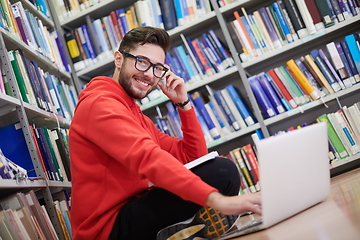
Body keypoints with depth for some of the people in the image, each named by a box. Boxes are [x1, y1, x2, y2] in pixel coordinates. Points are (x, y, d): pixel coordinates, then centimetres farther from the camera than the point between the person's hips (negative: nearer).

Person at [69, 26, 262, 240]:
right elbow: (148, 158, -30)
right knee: (222, 172, -20)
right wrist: (216, 199, -39)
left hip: (133, 214, 10)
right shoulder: (100, 104, -11)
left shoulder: (137, 116, 19)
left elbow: (194, 158, 16)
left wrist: (183, 103, 5)